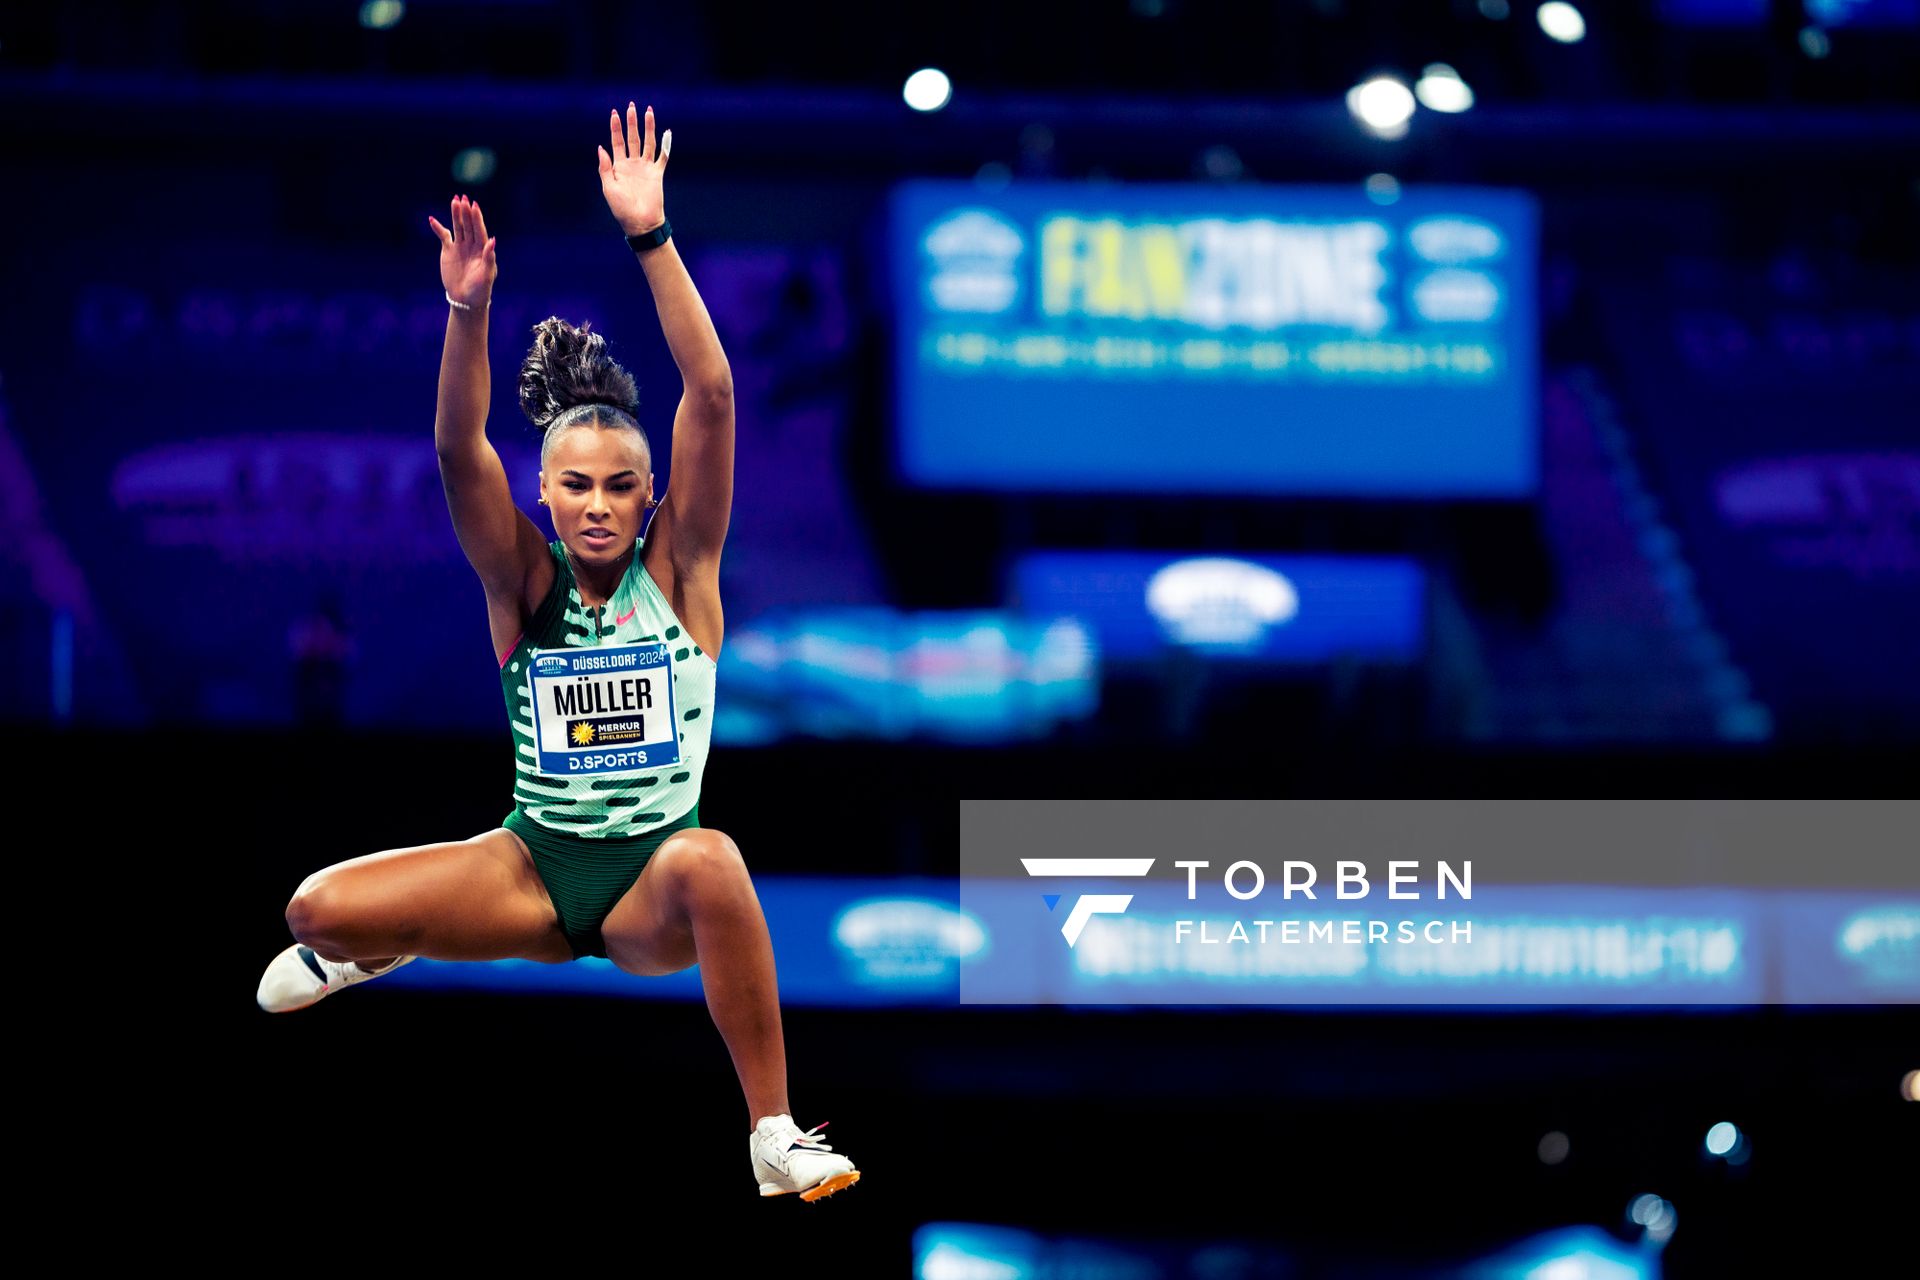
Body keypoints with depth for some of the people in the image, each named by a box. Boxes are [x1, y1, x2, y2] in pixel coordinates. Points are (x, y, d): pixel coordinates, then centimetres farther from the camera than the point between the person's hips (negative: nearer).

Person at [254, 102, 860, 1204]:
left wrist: (652, 240, -23)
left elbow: (712, 398, -15)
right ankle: (381, 950, 24)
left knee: (708, 861, -39)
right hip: (534, 870, 2)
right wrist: (469, 313, -33)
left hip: (652, 888, -2)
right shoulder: (526, 585, 0)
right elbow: (461, 451, -16)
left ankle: (776, 1142, -31)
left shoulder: (679, 569, -3)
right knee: (318, 910, -16)